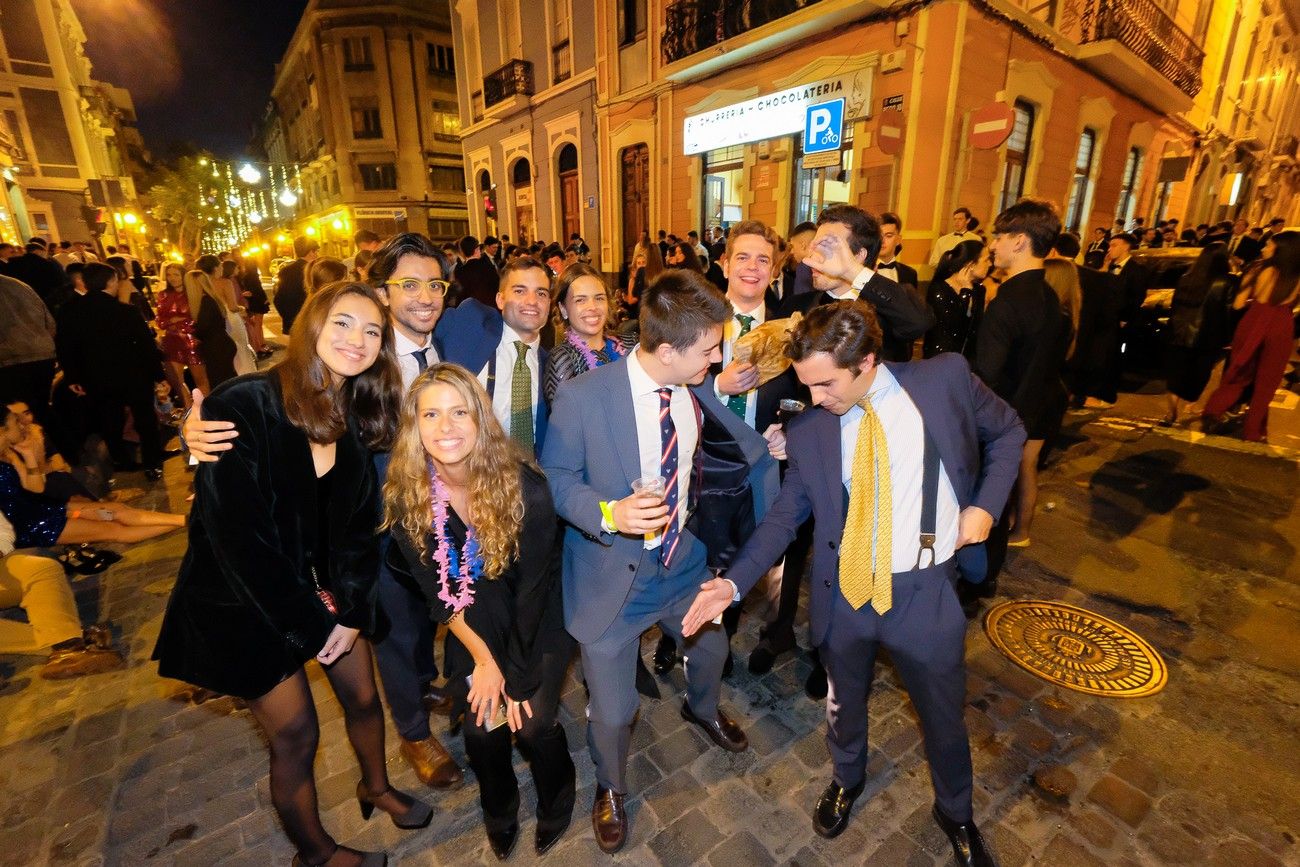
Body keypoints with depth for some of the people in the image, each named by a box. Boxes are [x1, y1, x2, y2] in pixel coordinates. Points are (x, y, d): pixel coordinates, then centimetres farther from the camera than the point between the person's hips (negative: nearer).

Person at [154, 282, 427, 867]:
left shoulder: (359, 412, -5)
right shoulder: (243, 405, -23)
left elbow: (360, 519, -2)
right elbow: (238, 535, -23)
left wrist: (350, 608, -9)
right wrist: (313, 622, -16)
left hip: (327, 588, 5)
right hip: (249, 601, -5)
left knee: (363, 697, 17)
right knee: (295, 733, 9)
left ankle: (376, 786, 49)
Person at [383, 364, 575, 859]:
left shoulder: (524, 486, -29)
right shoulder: (406, 494, -18)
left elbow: (532, 588, -19)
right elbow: (436, 587, -9)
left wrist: (517, 675, -12)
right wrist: (483, 658, -11)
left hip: (537, 623, -3)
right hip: (472, 626, 3)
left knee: (533, 722, -6)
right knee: (479, 726, 1)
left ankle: (557, 802, 30)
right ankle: (499, 810, 37)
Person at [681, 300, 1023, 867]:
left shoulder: (944, 377, -10)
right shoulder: (808, 429, -8)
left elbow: (1007, 431, 6)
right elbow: (786, 513, -4)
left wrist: (987, 503, -8)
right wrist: (733, 581, -13)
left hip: (925, 590, 0)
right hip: (843, 592, 1)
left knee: (944, 716, 21)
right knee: (845, 705, 23)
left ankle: (956, 814, 54)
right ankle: (847, 779, 58)